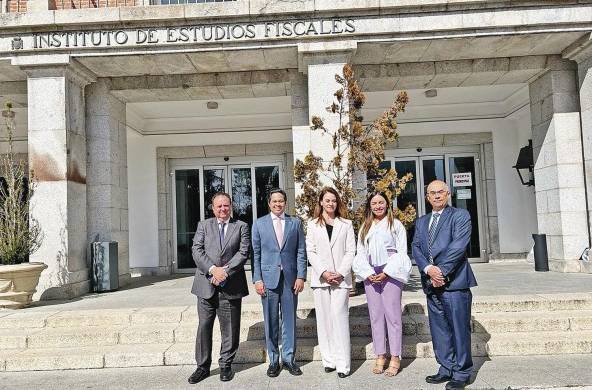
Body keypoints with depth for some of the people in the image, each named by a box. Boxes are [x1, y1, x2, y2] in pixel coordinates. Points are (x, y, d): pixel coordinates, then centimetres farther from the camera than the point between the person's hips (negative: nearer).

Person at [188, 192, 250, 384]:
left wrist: (225, 271, -15)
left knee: (230, 328, 7)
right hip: (206, 284, 1)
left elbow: (243, 252, -3)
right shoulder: (204, 225, 11)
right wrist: (212, 269, -15)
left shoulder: (241, 226, 7)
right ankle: (203, 367, 17)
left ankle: (226, 365, 21)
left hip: (231, 286, -1)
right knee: (204, 327, 4)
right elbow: (197, 250, -1)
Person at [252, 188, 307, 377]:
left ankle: (288, 358, 20)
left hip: (290, 278, 1)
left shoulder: (295, 223, 7)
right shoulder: (259, 224, 5)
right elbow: (255, 254, 3)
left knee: (289, 319, 7)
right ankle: (273, 360, 18)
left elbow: (301, 251, 5)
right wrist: (257, 279, -4)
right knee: (271, 321, 5)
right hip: (268, 277, -1)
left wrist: (301, 276, -3)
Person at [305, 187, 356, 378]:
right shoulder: (313, 225, 10)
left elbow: (350, 251, 4)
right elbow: (311, 252, 3)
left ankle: (343, 363, -5)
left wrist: (341, 273, -9)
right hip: (320, 277, 2)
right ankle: (329, 360, 11)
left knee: (339, 316, -8)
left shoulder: (346, 224, 9)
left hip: (341, 277, -1)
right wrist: (324, 272, -9)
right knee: (324, 318, 3)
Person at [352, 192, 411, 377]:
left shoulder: (395, 224, 4)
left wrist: (386, 272, -10)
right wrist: (368, 273, -4)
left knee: (392, 314, -3)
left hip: (390, 273, -4)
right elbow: (361, 253, 11)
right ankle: (380, 356, 14)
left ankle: (395, 358, 5)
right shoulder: (365, 227, 15)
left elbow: (402, 252, -1)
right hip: (371, 275, 4)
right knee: (375, 315, 6)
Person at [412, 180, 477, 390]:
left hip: (454, 282, -5)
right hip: (431, 284, 6)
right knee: (439, 331, 12)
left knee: (459, 329, 1)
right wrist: (428, 269, -10)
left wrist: (441, 270, -15)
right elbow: (416, 247, 7)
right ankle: (446, 369, 24)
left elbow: (458, 246, -12)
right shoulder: (421, 221, 18)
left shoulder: (460, 216, 0)